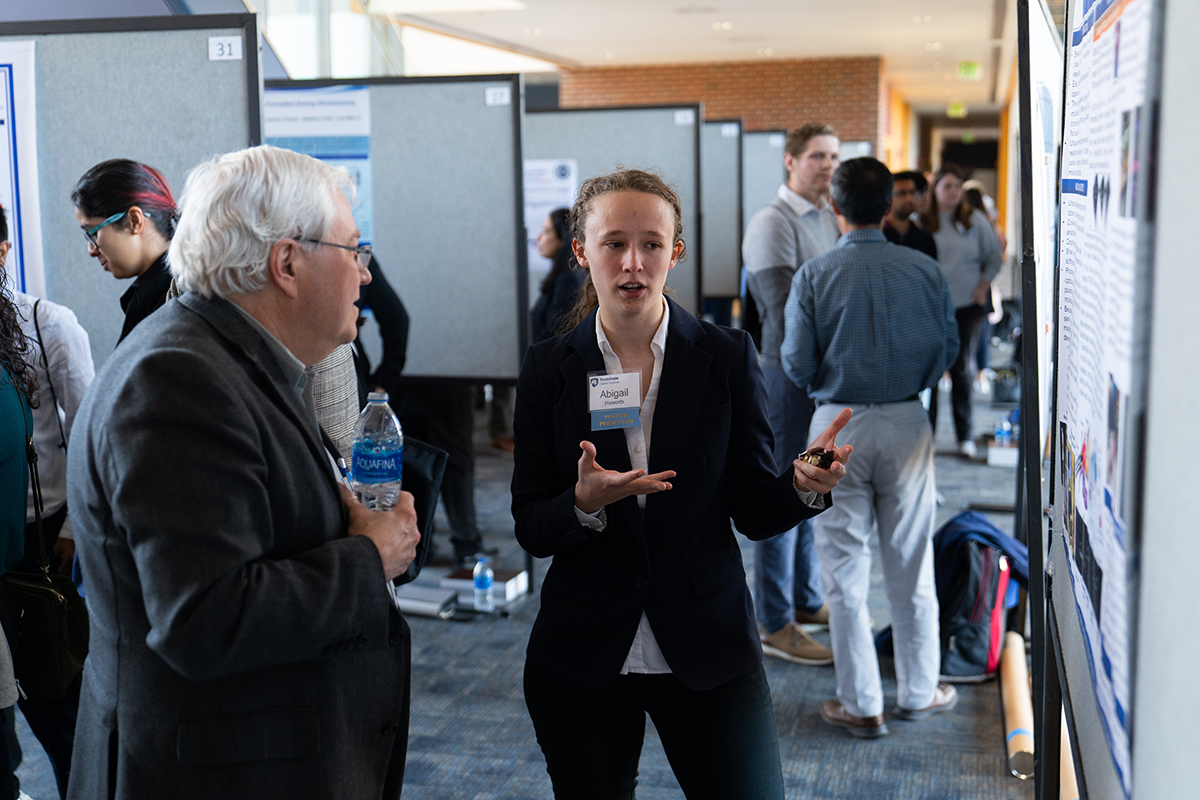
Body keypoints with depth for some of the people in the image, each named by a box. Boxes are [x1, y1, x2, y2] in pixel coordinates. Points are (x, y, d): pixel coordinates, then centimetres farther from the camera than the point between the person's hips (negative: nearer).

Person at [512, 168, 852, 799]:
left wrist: (803, 485, -24)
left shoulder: (727, 357, -3)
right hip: (580, 660, 1)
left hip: (708, 652, 0)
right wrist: (584, 504, -25)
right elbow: (530, 529, -5)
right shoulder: (549, 369, -3)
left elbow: (754, 511, -4)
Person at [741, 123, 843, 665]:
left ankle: (807, 601, 30)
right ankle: (774, 625, 7)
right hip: (791, 374, -8)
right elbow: (785, 311, -19)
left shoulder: (828, 218, 14)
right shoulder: (773, 223, -13)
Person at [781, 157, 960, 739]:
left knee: (846, 570, 7)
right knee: (911, 564, 14)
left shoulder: (814, 275, -9)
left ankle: (861, 706, 13)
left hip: (839, 425, -2)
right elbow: (948, 348, 4)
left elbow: (797, 365, -7)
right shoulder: (924, 270, -3)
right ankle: (918, 692, 27)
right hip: (907, 424, 2)